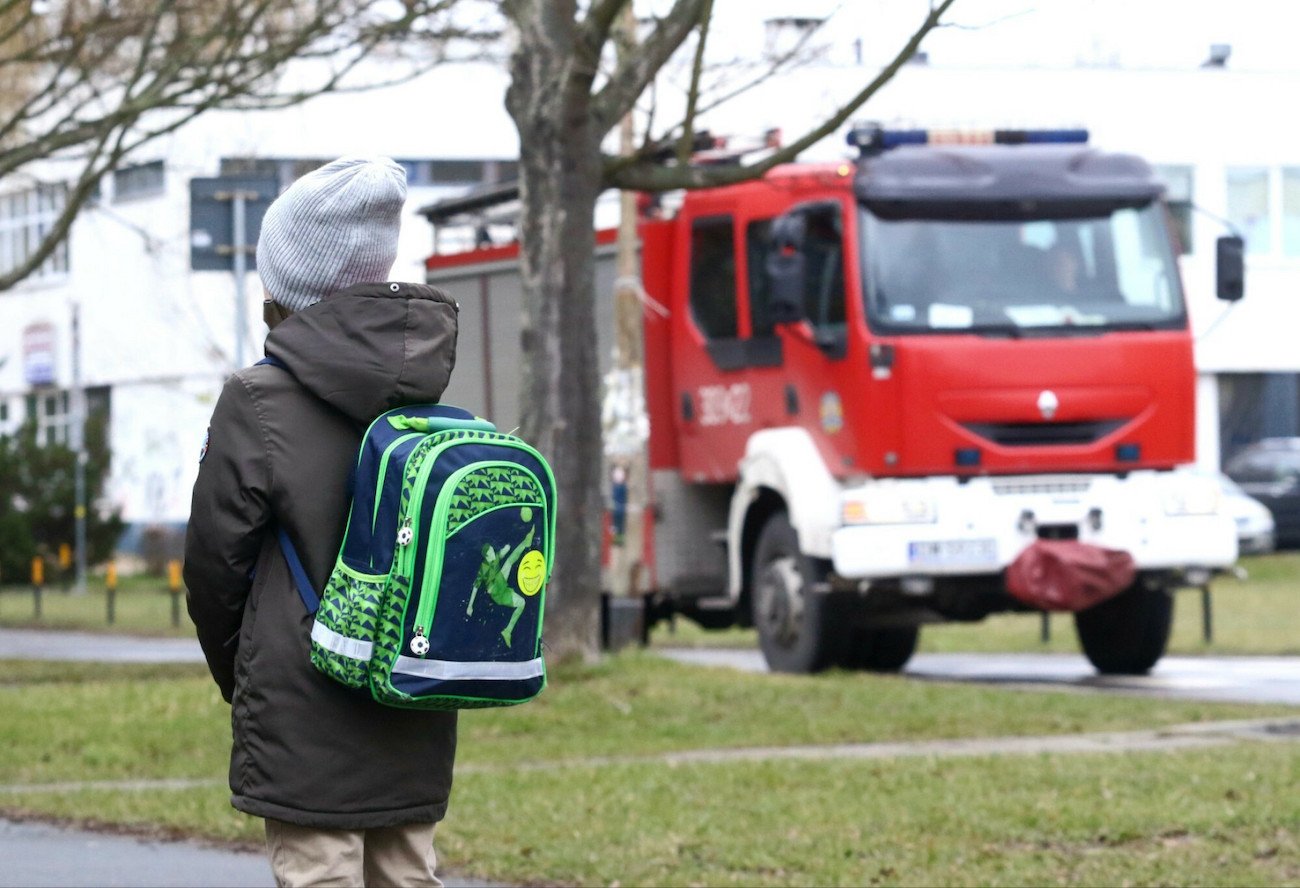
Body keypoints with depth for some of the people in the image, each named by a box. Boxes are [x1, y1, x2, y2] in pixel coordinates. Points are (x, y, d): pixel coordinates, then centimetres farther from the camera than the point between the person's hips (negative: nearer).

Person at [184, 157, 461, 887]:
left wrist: (237, 674, 12)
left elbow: (215, 560, -5)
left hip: (304, 723, -6)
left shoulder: (260, 404, -11)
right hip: (414, 727, 6)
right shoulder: (436, 403, 6)